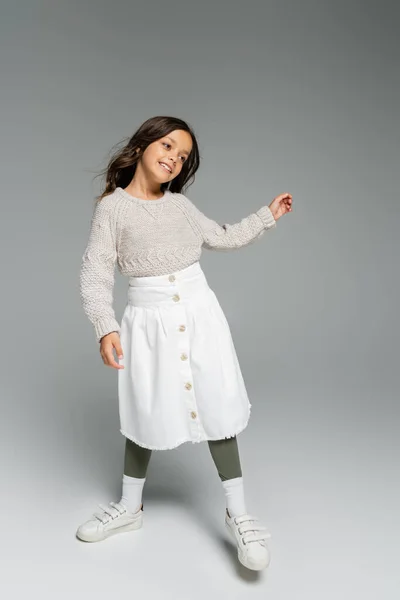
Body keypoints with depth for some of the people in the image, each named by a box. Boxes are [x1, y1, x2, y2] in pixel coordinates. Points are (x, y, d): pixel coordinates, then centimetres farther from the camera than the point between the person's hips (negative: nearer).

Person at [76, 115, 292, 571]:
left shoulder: (181, 204, 8)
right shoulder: (112, 207, -3)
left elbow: (224, 238, 22)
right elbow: (95, 272, -8)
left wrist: (267, 216, 19)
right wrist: (105, 328, -20)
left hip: (199, 314, 3)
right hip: (149, 320, -2)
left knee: (217, 409, 3)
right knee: (145, 414, 10)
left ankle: (238, 515, 18)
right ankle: (129, 508, 33)